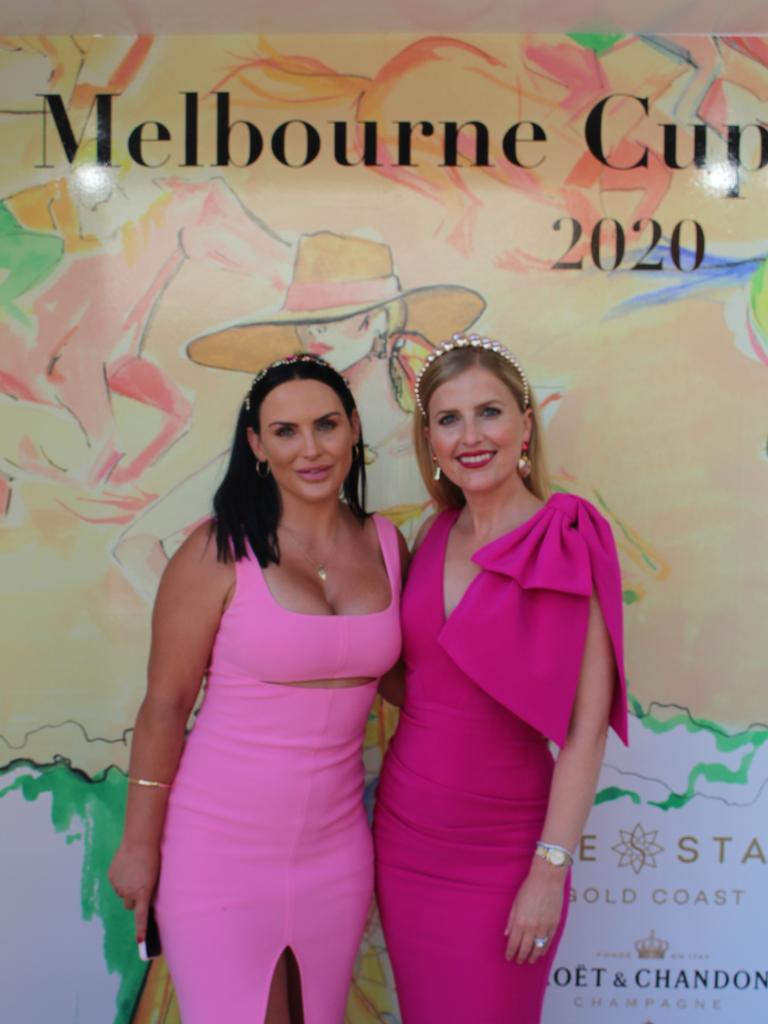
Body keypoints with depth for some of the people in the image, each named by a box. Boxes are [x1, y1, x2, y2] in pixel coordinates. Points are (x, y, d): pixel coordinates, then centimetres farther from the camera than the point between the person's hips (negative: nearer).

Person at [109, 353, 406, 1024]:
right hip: (221, 849, -4)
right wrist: (140, 845, -6)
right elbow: (165, 704, -9)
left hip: (335, 848, 5)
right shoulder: (220, 551, -13)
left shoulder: (385, 543, 2)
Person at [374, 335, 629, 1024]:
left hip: (503, 850, -5)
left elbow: (587, 727, -14)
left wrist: (550, 870, -16)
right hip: (405, 833, 5)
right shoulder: (434, 538, 3)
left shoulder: (570, 545, -13)